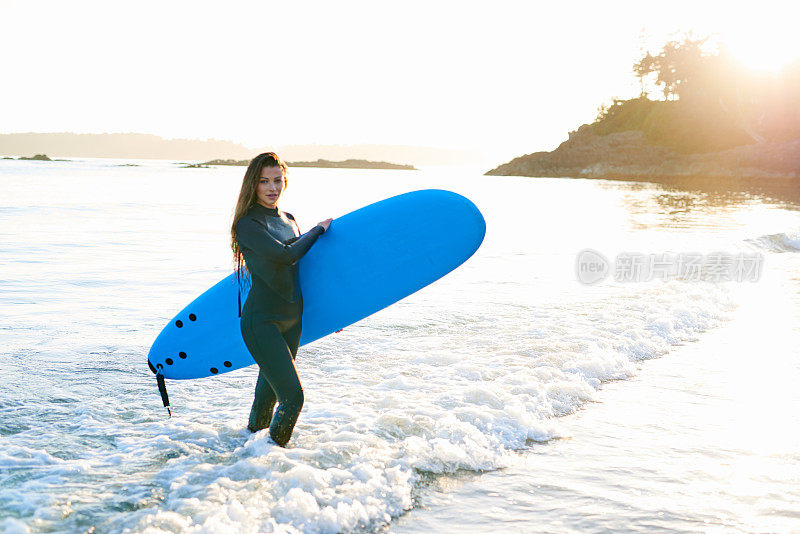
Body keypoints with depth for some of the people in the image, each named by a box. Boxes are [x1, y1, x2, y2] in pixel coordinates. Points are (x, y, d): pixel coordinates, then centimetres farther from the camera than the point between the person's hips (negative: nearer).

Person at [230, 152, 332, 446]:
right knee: (293, 396, -12)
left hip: (292, 319, 7)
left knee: (271, 391, 17)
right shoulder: (248, 225, -12)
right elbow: (287, 256, -24)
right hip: (262, 321, -7)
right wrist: (318, 229, -8)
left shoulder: (289, 220, 11)